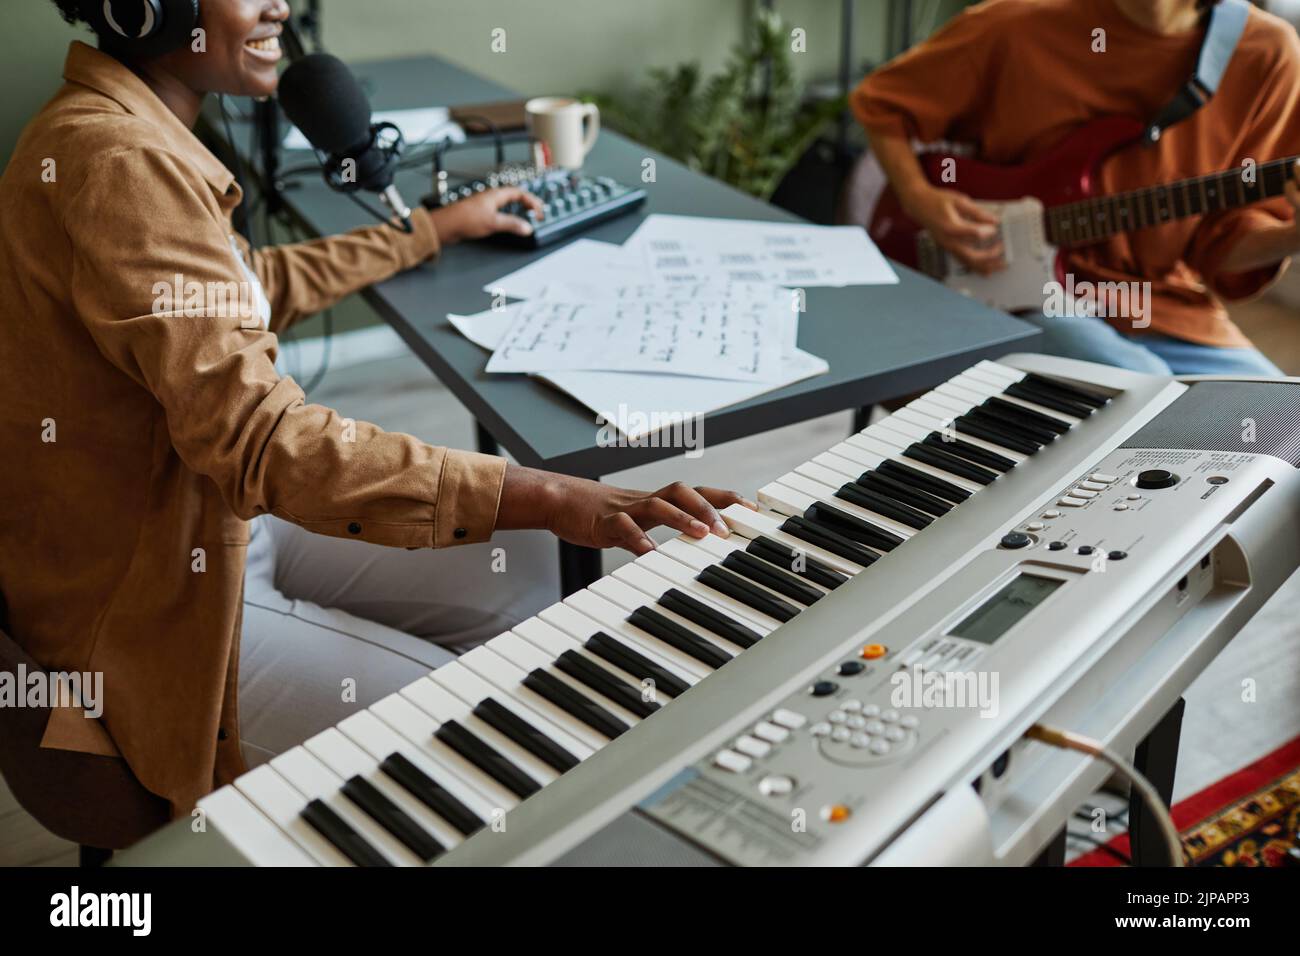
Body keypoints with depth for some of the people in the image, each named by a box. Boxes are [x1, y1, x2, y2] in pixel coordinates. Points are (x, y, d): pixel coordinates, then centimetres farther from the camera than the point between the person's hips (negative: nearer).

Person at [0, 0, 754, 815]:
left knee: (526, 572, 7)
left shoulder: (128, 131, 7)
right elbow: (259, 440, -34)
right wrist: (540, 498, -37)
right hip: (154, 607, -10)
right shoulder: (120, 165, -27)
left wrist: (436, 229, 29)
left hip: (215, 518, 10)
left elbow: (252, 288, 22)